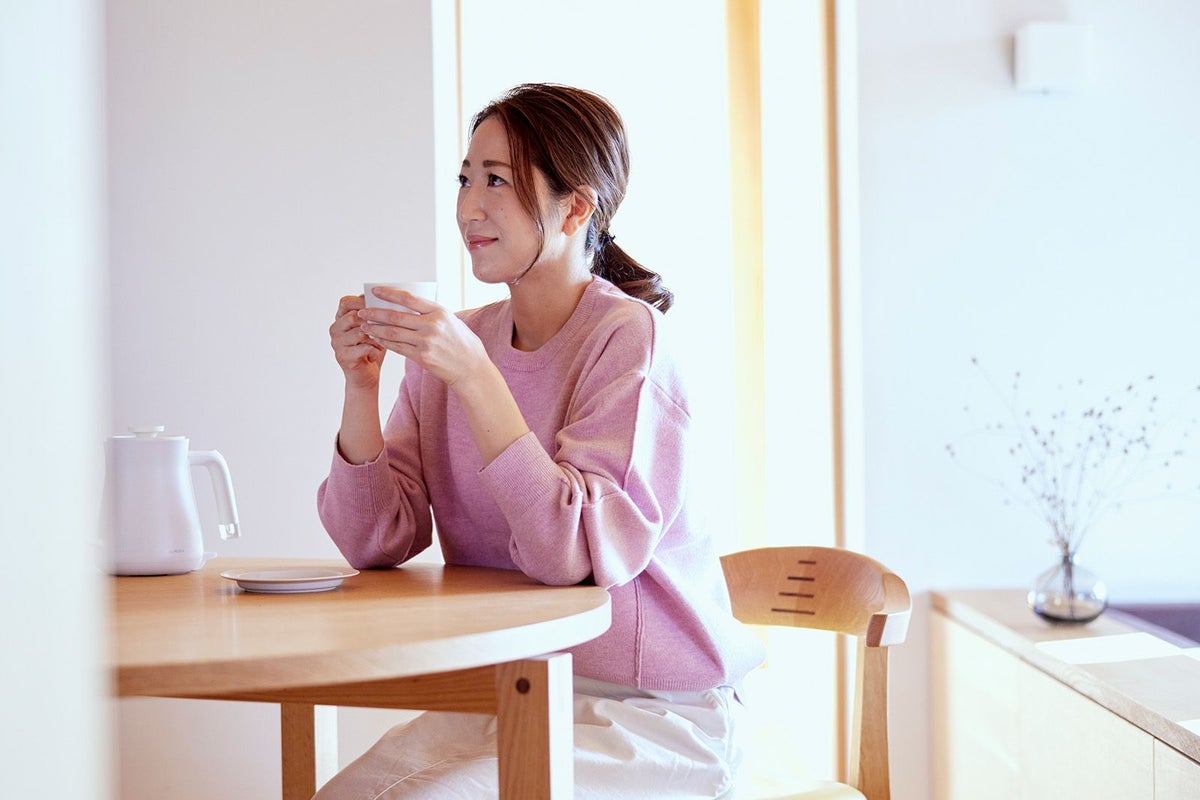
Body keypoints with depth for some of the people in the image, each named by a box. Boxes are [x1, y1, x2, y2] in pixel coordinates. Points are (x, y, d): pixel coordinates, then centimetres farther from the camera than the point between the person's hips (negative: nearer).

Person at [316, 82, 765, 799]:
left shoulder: (626, 336, -14)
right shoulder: (457, 341, 4)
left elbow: (577, 551, -24)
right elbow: (376, 541, 1)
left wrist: (474, 378, -28)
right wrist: (361, 386, -13)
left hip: (653, 715, -5)